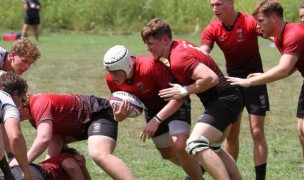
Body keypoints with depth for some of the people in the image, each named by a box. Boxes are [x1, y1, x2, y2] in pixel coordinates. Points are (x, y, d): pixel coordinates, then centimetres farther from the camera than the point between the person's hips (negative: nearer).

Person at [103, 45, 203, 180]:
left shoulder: (150, 67, -38)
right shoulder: (112, 79, -19)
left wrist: (156, 120, -40)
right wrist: (119, 117, -31)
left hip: (175, 104, -6)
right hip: (152, 109, 6)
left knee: (179, 146, -26)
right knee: (167, 153, 15)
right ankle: (195, 168, 44)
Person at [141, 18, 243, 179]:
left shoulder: (178, 59, -22)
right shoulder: (180, 44, 8)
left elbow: (211, 78, -31)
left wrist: (184, 90, -18)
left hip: (223, 100, -11)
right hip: (229, 99, 11)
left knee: (196, 145, -23)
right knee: (213, 148, 25)